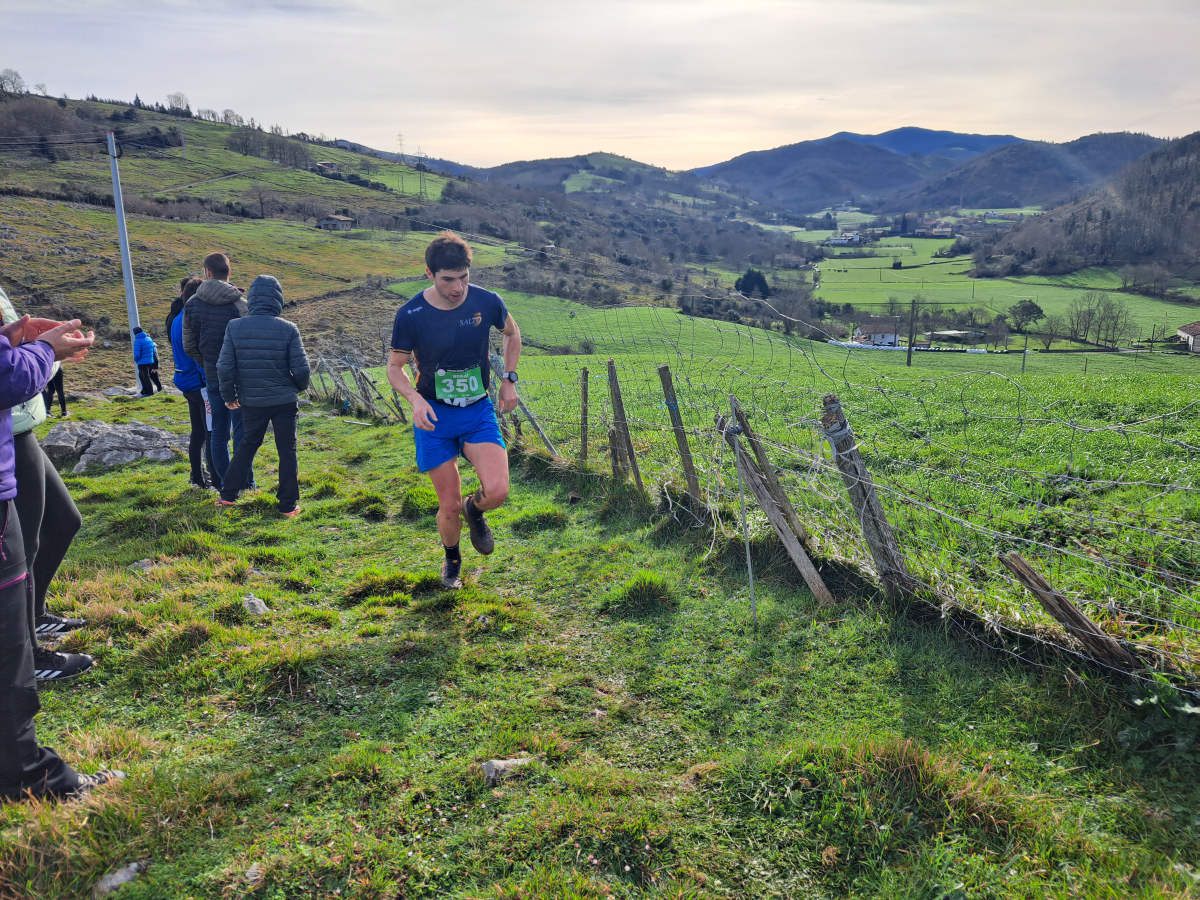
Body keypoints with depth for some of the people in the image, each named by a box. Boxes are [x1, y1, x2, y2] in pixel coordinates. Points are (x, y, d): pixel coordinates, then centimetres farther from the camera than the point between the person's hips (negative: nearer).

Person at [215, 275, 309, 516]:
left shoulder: (235, 327, -6)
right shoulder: (288, 329, -11)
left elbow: (225, 367, -6)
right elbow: (300, 369, -11)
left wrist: (229, 397, 8)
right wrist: (299, 386, 11)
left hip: (251, 402, 2)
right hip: (284, 402, -2)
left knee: (247, 445, 21)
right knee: (287, 451, 8)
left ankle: (228, 495, 23)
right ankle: (288, 505, 12)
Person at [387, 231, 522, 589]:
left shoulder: (487, 302, -9)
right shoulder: (410, 315, -14)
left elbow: (512, 334, 13)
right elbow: (395, 367, 0)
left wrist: (509, 379, 6)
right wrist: (415, 399, -19)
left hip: (478, 412, 1)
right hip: (434, 416, -1)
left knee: (497, 491, -21)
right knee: (449, 508, 2)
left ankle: (474, 510, 18)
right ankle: (452, 559, 36)